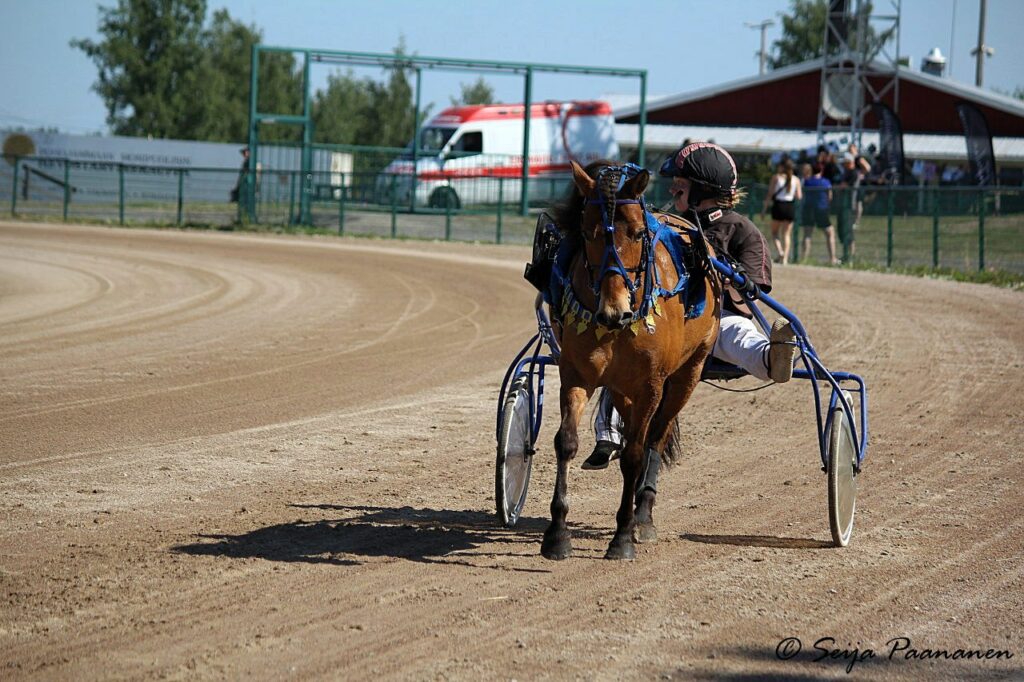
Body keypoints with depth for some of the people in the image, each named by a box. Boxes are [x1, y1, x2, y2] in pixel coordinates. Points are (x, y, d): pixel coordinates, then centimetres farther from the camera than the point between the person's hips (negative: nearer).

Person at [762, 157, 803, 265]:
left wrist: (764, 208, 1)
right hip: (790, 207, 2)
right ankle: (785, 259, 0)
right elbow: (799, 196, 1)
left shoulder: (776, 177, -3)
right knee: (786, 234, 9)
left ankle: (780, 251, -10)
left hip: (778, 205, -2)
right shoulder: (796, 180, 3)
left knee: (774, 232, 13)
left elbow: (770, 194, -5)